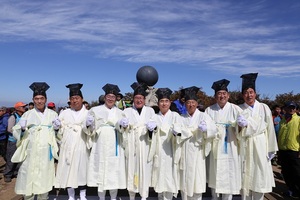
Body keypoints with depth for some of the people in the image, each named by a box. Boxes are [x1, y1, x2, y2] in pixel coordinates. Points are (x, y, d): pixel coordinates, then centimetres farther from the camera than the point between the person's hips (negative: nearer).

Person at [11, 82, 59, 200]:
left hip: (46, 152, 0)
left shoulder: (53, 114, 7)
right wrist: (22, 128, -16)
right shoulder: (28, 114, 6)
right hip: (30, 152, 0)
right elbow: (16, 132, 4)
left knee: (44, 178, 6)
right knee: (28, 177, 0)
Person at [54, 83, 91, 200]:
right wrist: (57, 127, -14)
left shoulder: (88, 113, 4)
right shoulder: (64, 113, 10)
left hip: (81, 148, -1)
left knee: (82, 170, 4)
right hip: (67, 147, 2)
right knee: (68, 170, 5)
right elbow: (60, 132, 7)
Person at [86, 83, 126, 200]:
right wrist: (89, 124, -17)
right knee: (101, 170, 2)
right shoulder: (95, 110, 8)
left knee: (114, 171, 2)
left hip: (115, 147, 1)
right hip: (100, 146, -1)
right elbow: (91, 130, 4)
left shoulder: (120, 113, 12)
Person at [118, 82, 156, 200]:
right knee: (131, 168, 3)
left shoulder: (150, 111, 11)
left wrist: (152, 127, -16)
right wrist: (123, 125, -16)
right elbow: (123, 130, 6)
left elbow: (155, 125, 6)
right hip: (131, 145, 0)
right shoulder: (127, 111, 11)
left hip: (145, 145, 0)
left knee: (144, 168, -1)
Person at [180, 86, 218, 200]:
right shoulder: (182, 118, 12)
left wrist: (206, 128, -32)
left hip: (197, 153, -2)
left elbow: (213, 130, -11)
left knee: (196, 179, 1)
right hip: (184, 153, 3)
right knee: (185, 180, 8)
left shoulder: (203, 116, 2)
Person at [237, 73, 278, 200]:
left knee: (259, 177, 5)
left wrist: (271, 149, 1)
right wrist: (241, 125, -25)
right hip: (244, 148, 0)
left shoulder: (264, 108, 1)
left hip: (260, 147, 0)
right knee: (245, 178, 6)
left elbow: (270, 129, 2)